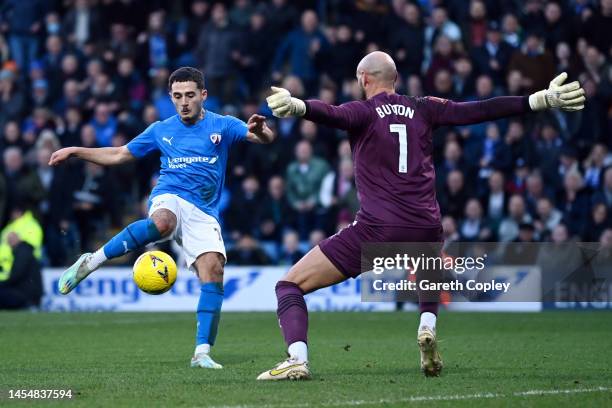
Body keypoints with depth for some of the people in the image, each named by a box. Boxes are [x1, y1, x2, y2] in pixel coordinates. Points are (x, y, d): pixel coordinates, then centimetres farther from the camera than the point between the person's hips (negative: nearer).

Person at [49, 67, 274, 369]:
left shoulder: (222, 126, 7)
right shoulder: (161, 131, 13)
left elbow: (265, 138, -6)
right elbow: (120, 155, 25)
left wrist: (260, 130, -31)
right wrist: (75, 151, 18)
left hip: (204, 214, 1)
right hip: (169, 198, -1)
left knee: (213, 271, -20)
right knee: (161, 224, -40)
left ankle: (202, 352, -16)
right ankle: (91, 262, -30)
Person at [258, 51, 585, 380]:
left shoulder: (363, 112, 3)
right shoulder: (423, 110, 13)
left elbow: (331, 114, -20)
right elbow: (479, 111, 11)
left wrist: (296, 106, -39)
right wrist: (543, 100, 16)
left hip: (376, 229, -4)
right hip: (425, 229, 4)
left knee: (290, 285, 3)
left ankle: (297, 360, -20)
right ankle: (427, 327, 12)